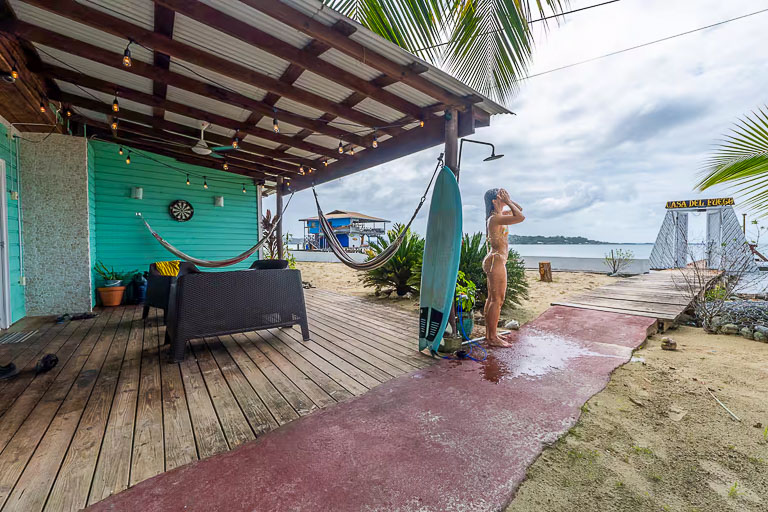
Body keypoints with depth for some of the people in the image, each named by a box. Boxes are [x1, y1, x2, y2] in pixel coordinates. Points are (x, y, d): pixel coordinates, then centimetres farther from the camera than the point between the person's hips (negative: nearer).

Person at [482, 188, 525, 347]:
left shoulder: (498, 215, 15)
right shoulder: (495, 218, -15)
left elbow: (519, 209, 26)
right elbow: (520, 217, -25)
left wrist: (508, 200, 11)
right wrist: (507, 201, -13)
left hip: (494, 260, 11)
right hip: (497, 261, -11)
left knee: (492, 298, 13)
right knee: (497, 299, -6)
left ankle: (489, 334, 22)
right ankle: (493, 338, 1)